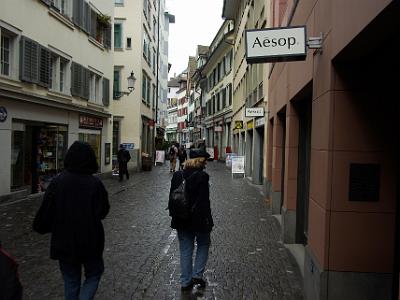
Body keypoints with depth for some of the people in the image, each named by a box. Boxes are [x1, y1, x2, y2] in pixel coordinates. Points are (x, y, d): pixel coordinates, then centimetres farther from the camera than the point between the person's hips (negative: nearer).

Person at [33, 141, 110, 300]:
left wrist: (40, 226, 10)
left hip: (63, 243, 2)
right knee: (93, 274, 19)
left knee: (71, 281, 19)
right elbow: (103, 211, -6)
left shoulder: (57, 182, -10)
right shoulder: (95, 183, -15)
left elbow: (45, 212, -9)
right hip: (90, 243, -2)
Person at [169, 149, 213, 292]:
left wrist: (174, 216, 15)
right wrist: (208, 220, -9)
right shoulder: (202, 176, -17)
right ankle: (197, 275, 16)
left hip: (181, 221, 5)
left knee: (185, 250, 14)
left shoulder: (177, 175, 1)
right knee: (203, 245, 19)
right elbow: (204, 201, -17)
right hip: (199, 220, -5)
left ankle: (185, 282, 20)